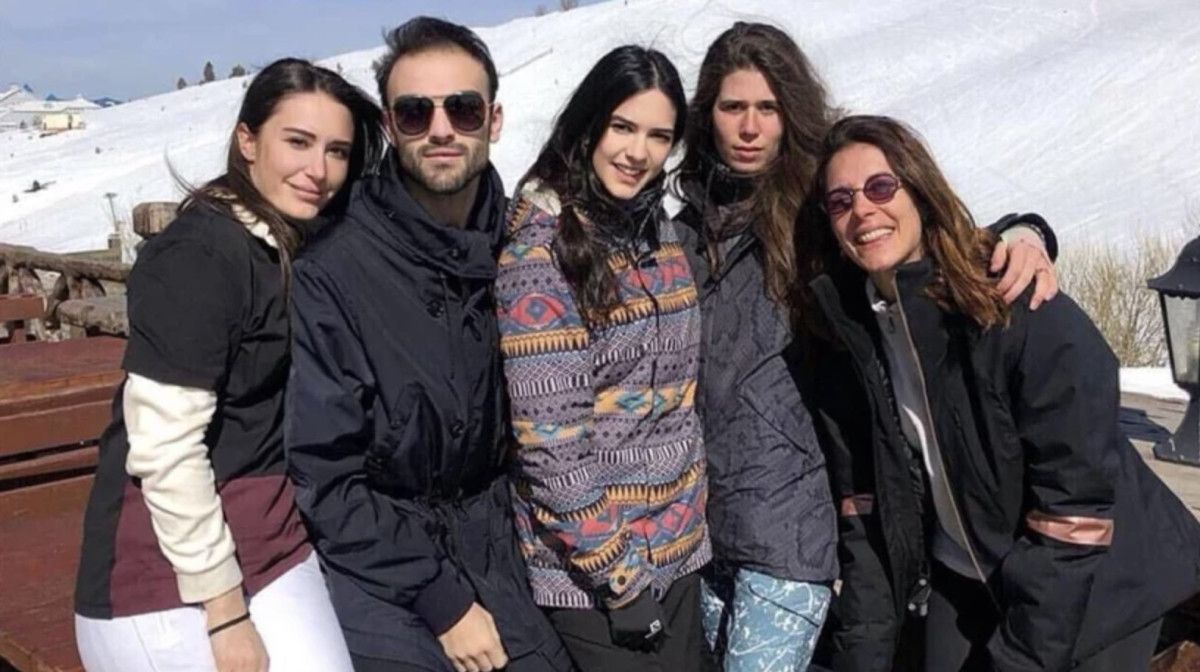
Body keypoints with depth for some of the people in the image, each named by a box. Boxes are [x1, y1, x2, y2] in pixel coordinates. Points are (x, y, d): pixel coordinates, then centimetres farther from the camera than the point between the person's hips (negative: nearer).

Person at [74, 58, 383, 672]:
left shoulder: (305, 249, 7)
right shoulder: (196, 255, -16)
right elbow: (164, 448, -20)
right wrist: (224, 612, -17)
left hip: (273, 548, 7)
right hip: (176, 576, -7)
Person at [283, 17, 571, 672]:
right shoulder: (329, 270, -18)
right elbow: (322, 476, -16)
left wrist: (509, 537, 1)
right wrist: (442, 603, -14)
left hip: (484, 547, 5)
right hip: (370, 562, -4)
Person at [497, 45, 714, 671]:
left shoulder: (658, 231, 5)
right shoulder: (541, 249, -17)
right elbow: (549, 439, -20)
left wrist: (691, 524, 11)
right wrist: (620, 575, -17)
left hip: (677, 548, 7)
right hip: (590, 574, -7)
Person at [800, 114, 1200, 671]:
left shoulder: (1029, 316, -25)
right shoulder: (845, 331, -8)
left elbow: (1074, 517, -24)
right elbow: (865, 507, -4)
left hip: (1093, 596, -4)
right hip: (960, 584, 5)